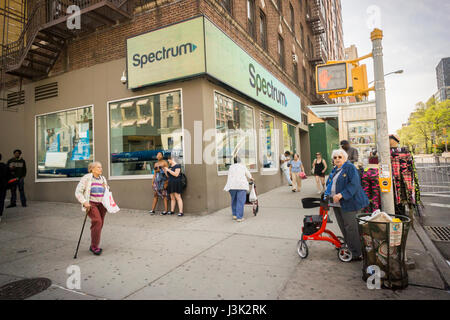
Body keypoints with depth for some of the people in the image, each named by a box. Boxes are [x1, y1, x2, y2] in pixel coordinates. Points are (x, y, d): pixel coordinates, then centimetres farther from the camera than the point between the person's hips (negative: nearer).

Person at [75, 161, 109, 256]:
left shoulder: (103, 179, 9)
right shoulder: (86, 178, -7)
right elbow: (78, 192, -9)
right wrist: (84, 202, -18)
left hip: (101, 205, 5)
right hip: (91, 204, -5)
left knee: (99, 225, 5)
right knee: (97, 222, -20)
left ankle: (93, 246, 20)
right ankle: (94, 246, -9)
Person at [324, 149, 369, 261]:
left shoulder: (350, 168, -10)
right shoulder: (334, 170, 16)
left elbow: (354, 184, -19)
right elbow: (329, 183, 20)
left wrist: (341, 195, -25)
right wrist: (327, 194, 3)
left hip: (348, 203, -8)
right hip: (336, 203, 8)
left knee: (350, 227, -4)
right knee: (342, 227, 14)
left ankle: (356, 254, 7)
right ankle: (349, 248, 27)